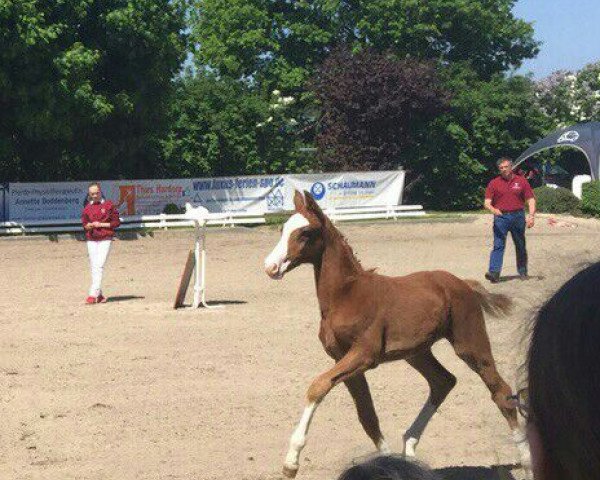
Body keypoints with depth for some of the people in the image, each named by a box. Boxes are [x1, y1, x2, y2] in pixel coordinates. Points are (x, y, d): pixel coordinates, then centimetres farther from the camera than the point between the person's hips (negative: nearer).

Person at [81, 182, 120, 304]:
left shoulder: (108, 205, -1)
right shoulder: (87, 207, 10)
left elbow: (116, 222, -1)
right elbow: (84, 223, 16)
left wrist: (101, 224, -10)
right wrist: (89, 225, -7)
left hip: (105, 239, -5)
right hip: (91, 239, 5)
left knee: (99, 266, -14)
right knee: (93, 267, 5)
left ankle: (93, 294, -19)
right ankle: (99, 295, 13)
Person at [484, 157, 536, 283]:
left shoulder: (521, 181, 5)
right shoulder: (494, 183, 3)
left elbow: (531, 200, 5)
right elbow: (487, 202, -2)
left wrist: (531, 215, -8)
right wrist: (493, 209, -24)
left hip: (517, 216, 1)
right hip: (501, 217, -1)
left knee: (520, 246, 11)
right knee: (498, 245, -11)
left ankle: (522, 272, 23)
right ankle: (494, 272, -20)